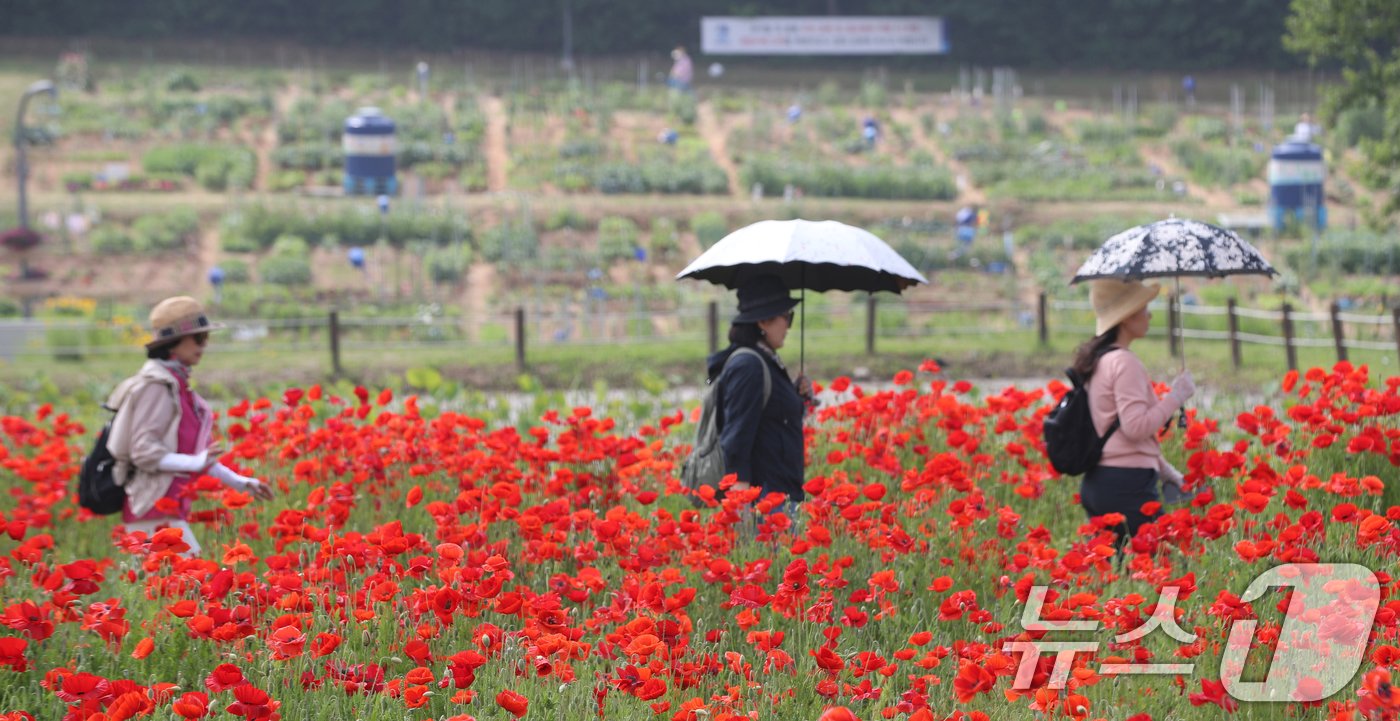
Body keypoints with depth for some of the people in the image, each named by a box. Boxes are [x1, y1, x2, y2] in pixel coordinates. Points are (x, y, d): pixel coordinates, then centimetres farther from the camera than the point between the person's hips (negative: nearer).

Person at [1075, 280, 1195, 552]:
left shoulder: (1099, 360, 17)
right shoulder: (1124, 362, -12)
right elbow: (1136, 427, -20)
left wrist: (1164, 468, 25)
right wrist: (1175, 397, -10)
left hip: (1096, 482, 10)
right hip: (1127, 485, -10)